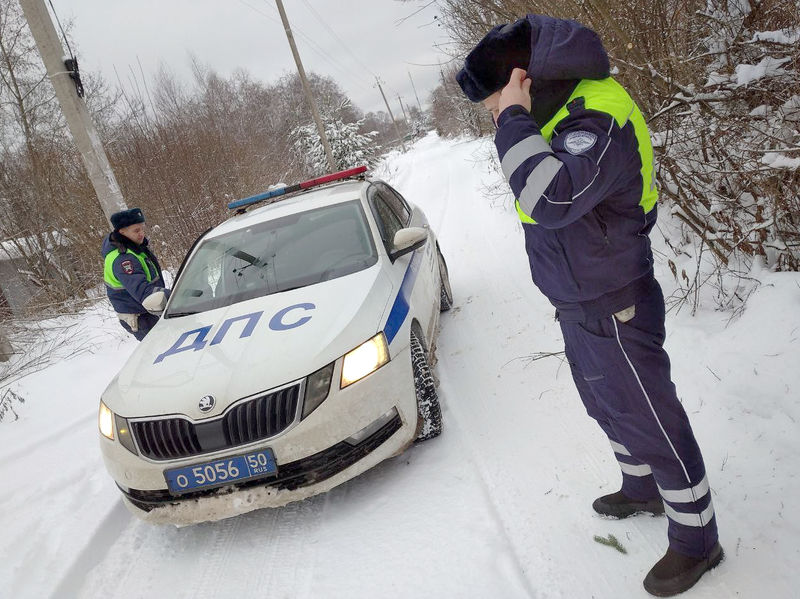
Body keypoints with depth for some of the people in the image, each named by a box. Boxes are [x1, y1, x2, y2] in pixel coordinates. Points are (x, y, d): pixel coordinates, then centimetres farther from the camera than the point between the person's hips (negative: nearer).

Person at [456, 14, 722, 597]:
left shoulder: (600, 122, -26)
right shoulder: (561, 113, 5)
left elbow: (552, 199, -43)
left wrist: (515, 118, -34)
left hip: (614, 315, -10)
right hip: (578, 308, 10)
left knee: (652, 426, 6)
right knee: (610, 410, 27)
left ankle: (696, 540, 28)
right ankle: (643, 489, 51)